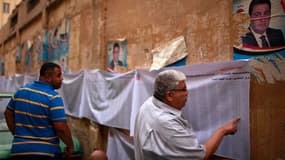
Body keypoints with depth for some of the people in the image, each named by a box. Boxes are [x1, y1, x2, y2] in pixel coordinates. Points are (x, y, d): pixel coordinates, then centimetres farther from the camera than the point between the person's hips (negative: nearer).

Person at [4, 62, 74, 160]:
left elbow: (8, 113, 16)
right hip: (45, 152, -5)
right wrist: (70, 145, -6)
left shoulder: (21, 91, 5)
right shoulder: (53, 97, -16)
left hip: (19, 150, 6)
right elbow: (61, 128, -20)